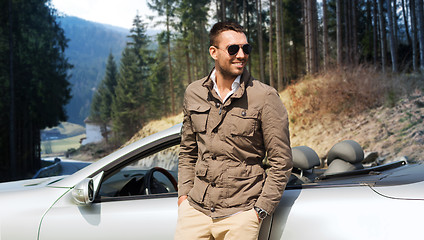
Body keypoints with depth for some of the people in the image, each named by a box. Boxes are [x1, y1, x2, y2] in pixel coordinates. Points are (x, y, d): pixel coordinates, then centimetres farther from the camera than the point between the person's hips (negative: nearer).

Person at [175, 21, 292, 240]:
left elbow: (281, 161, -4)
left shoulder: (265, 97, -7)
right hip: (196, 208, 3)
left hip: (240, 214, -3)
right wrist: (184, 192, 7)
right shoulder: (193, 93, 5)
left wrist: (260, 210, -7)